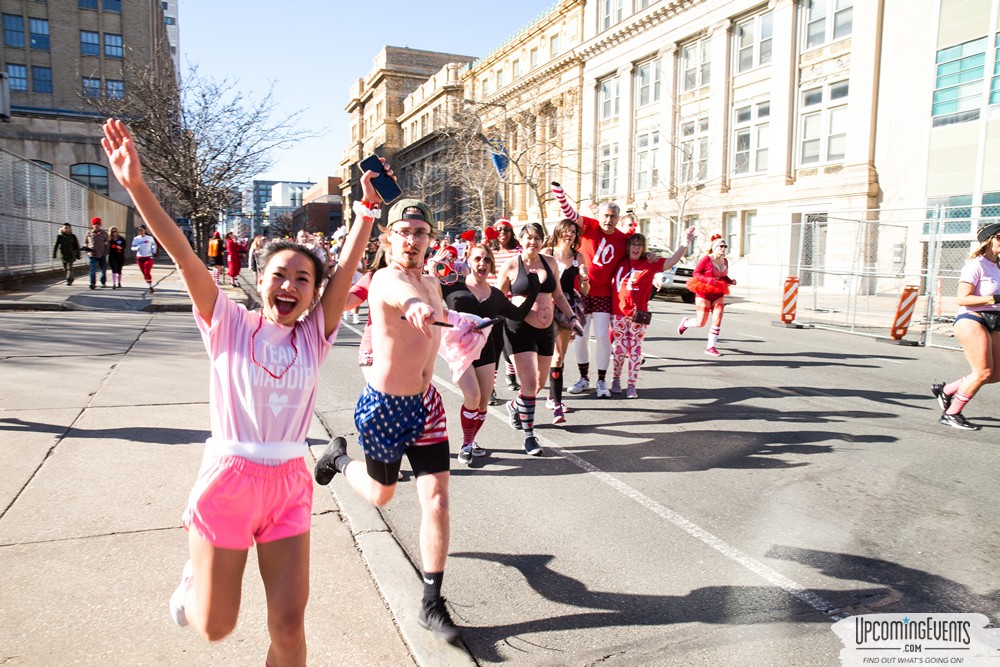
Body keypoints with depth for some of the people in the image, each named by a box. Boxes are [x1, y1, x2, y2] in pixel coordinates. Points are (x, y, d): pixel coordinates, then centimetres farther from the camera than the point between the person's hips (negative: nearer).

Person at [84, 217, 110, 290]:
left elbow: (106, 244, 7)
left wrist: (105, 253, -2)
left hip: (102, 255, 1)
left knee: (103, 269, 10)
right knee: (93, 270, -9)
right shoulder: (89, 233, 5)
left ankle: (103, 283, 27)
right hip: (93, 255, -1)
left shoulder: (104, 233, 5)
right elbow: (85, 242, 15)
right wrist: (86, 248, -5)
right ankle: (93, 284, -9)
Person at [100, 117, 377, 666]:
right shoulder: (229, 324, -5)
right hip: (228, 479, -2)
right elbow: (183, 255, -14)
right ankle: (194, 578, 48)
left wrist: (367, 208, -16)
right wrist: (135, 185, -21)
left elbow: (348, 266, -7)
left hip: (288, 483, 2)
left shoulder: (314, 335, 1)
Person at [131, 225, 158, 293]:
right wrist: (137, 248, -21)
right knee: (144, 273, 6)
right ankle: (150, 286, 18)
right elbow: (132, 248, 0)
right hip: (140, 258, 2)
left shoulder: (150, 238, 0)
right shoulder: (136, 239, 2)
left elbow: (154, 245, 15)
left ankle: (151, 287, -6)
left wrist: (154, 251, -2)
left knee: (147, 272, -15)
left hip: (148, 258, -2)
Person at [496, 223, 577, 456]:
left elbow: (558, 295, 15)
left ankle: (514, 406, 45)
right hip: (520, 329, -5)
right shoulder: (511, 266, -5)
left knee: (540, 383, 15)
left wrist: (572, 316, 8)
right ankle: (529, 435, 2)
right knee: (530, 383, -12)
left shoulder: (550, 263, 6)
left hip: (546, 330, 5)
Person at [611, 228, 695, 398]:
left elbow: (672, 260, -6)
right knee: (619, 349, 8)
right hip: (618, 313, 1)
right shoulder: (620, 262, 7)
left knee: (635, 350, 3)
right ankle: (616, 379, 25)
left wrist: (686, 242, -15)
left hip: (638, 315, -1)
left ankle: (631, 385, 9)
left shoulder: (650, 263, 2)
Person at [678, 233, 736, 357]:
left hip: (718, 294, 6)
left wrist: (730, 281, -1)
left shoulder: (725, 261, 6)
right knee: (701, 323, -2)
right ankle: (685, 322, 32)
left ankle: (710, 347, 6)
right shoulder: (706, 259, -13)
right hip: (704, 293, -5)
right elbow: (695, 273, -11)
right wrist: (709, 280, -24)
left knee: (717, 321, -5)